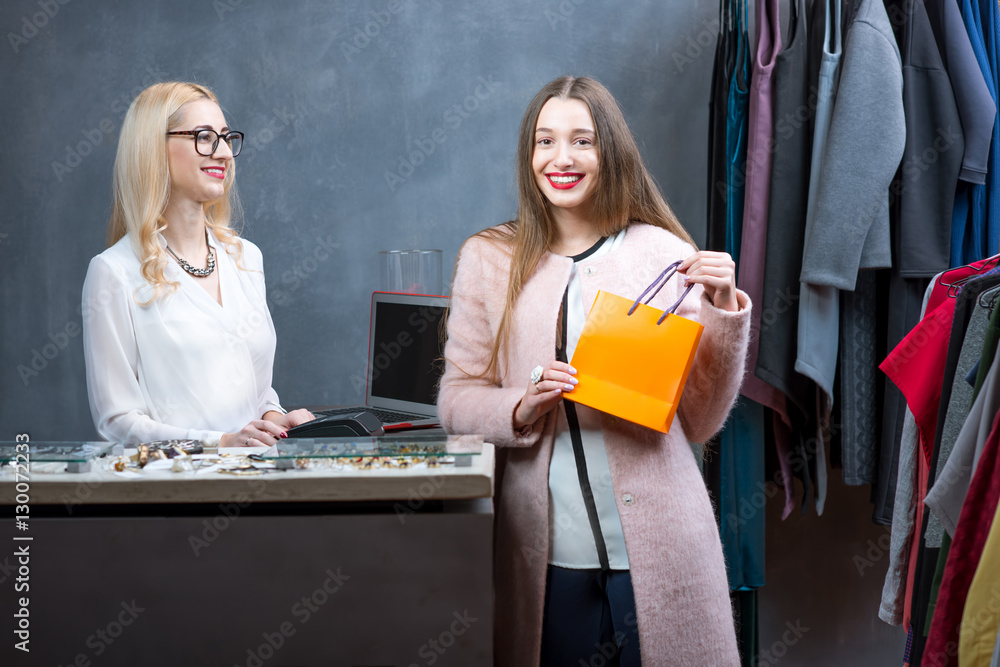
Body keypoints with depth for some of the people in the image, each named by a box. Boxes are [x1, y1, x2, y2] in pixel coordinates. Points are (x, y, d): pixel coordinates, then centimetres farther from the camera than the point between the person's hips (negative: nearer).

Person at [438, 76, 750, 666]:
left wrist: (721, 312, -8)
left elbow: (700, 421, 4)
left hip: (656, 548, 0)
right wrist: (524, 408, -13)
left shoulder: (667, 257, 2)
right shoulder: (489, 259, 5)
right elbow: (457, 400, 6)